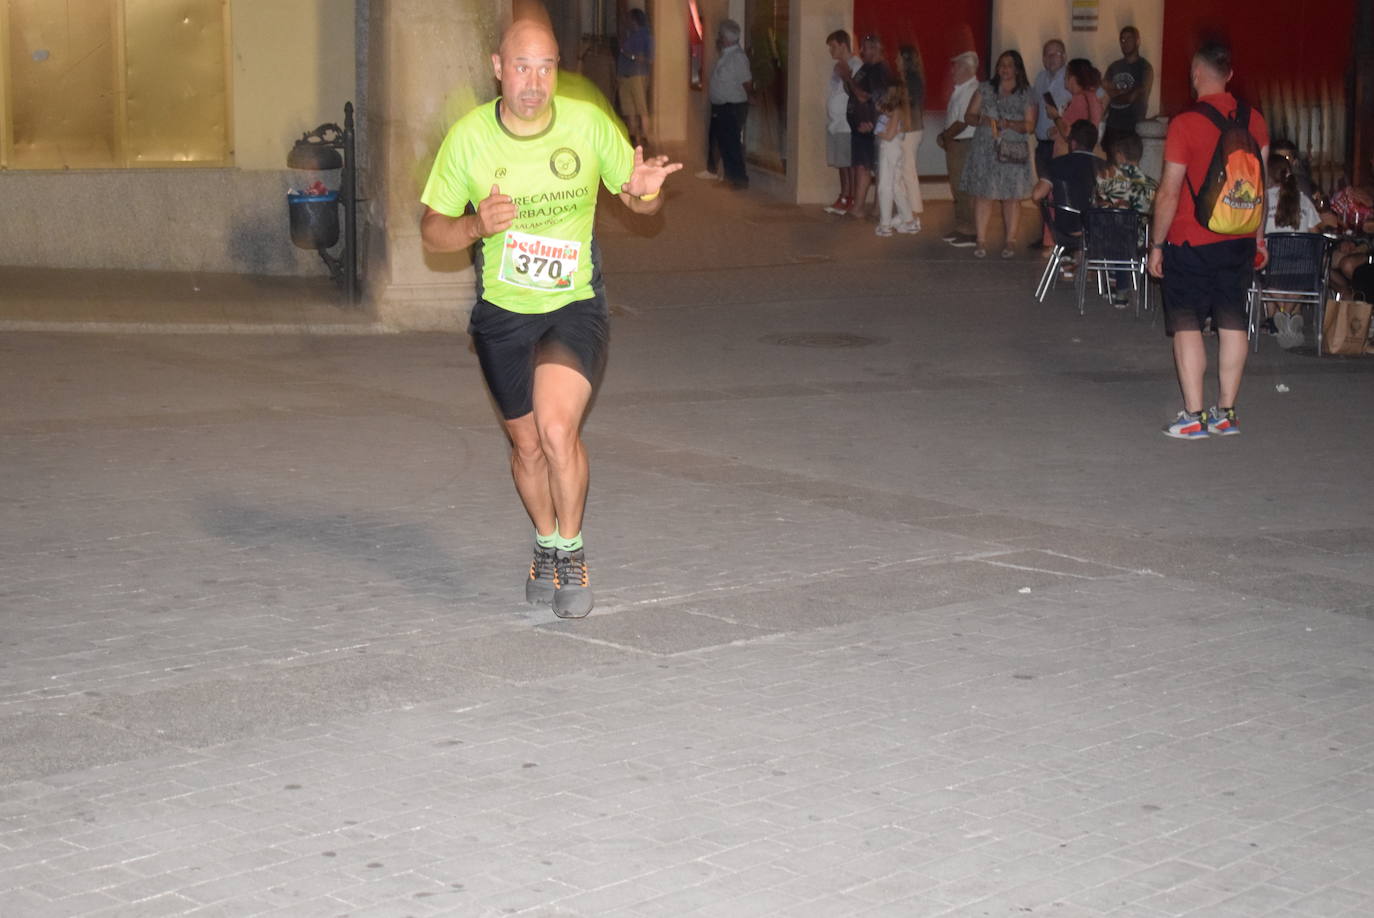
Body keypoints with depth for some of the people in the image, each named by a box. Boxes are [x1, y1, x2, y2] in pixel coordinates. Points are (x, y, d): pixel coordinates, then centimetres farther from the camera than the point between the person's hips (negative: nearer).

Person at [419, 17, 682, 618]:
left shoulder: (589, 124, -10)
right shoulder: (469, 137, -9)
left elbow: (640, 199, 2)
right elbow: (431, 229, -3)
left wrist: (643, 189, -23)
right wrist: (476, 225, -24)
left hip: (575, 306, -2)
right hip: (501, 313, 2)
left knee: (557, 429, -23)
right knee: (527, 444, 13)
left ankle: (570, 553, 0)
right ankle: (546, 546, 41)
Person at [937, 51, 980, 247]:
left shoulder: (972, 91, -17)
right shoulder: (959, 90, 14)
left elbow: (962, 122, -20)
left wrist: (945, 137, -8)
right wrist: (944, 137, 4)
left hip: (965, 144, -10)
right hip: (955, 144, 10)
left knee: (964, 188, -7)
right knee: (956, 186, 16)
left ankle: (969, 231, -3)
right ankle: (960, 227, 25)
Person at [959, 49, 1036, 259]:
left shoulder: (1026, 94, 5)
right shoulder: (985, 89, 10)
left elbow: (1029, 124, -1)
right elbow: (969, 116, 8)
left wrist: (1009, 124, -18)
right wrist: (983, 120, -13)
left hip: (1013, 152, -1)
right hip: (985, 149, 1)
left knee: (1011, 197, -1)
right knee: (983, 194, -3)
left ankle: (1010, 241, 4)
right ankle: (981, 241, 0)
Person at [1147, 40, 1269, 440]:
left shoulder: (1185, 124, -14)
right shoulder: (1254, 121, 3)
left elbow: (1169, 192, -12)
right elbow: (1260, 185, 9)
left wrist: (1157, 245, -4)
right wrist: (1259, 237, 18)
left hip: (1192, 242, -5)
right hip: (1239, 241, 5)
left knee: (1187, 324, 2)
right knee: (1232, 323, 10)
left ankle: (1194, 416, -1)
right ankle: (1226, 412, 14)